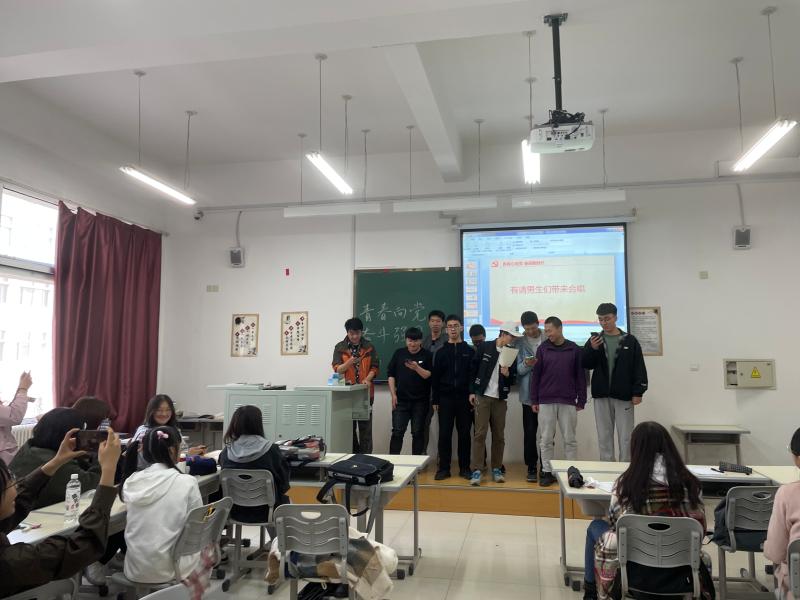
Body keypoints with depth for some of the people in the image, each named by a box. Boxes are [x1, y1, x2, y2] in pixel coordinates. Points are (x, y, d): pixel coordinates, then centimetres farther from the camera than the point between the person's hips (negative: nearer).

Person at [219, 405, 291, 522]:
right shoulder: (270, 450, -21)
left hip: (235, 512, 3)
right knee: (285, 500, 31)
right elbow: (284, 483, -11)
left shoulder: (227, 451, -12)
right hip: (264, 512, -3)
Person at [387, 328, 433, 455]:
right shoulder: (399, 353, 6)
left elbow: (429, 375, -8)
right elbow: (391, 374, 7)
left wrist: (417, 368, -25)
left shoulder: (427, 355, 0)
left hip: (420, 401, -1)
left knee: (418, 432, 5)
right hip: (401, 400, 1)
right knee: (397, 432, -1)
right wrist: (393, 394, 0)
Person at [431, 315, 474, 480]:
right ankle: (444, 468, 10)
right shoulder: (441, 352, 7)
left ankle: (464, 468, 14)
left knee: (465, 434, 5)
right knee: (444, 434, 2)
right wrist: (435, 400, 1)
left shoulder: (469, 351, 5)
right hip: (445, 398, 1)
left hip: (464, 399, 0)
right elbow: (435, 377, 5)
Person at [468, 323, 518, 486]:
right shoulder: (484, 347, -2)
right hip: (482, 396, -3)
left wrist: (507, 374, -12)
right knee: (480, 433, -6)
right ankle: (476, 470, -2)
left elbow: (513, 380, 10)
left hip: (500, 399, 3)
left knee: (499, 435, 7)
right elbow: (473, 369, 2)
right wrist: (472, 392, -2)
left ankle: (496, 469, 19)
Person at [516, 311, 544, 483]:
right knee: (529, 432, 4)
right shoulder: (520, 343, 2)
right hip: (528, 394, 0)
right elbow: (518, 370, -1)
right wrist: (526, 364, -20)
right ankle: (531, 467, 14)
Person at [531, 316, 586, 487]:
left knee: (570, 439, 6)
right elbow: (536, 375, 3)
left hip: (568, 402, 0)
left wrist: (581, 401, 1)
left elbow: (580, 376, 4)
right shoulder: (543, 348, 2)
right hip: (546, 401, 1)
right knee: (546, 440, 5)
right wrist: (534, 400, 0)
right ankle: (547, 472, 14)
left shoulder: (574, 349, 2)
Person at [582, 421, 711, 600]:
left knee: (595, 526, 25)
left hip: (636, 573, -2)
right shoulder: (689, 482, -8)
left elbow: (614, 523, 0)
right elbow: (700, 528, 2)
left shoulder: (624, 484, -14)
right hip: (679, 572, 3)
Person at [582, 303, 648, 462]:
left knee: (625, 437, 2)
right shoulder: (594, 340, 7)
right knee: (604, 436, 8)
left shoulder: (630, 341, 1)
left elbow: (639, 368, 0)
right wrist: (592, 349, -15)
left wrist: (638, 392, -6)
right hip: (601, 395, 2)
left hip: (623, 395, -2)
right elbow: (586, 365, 1)